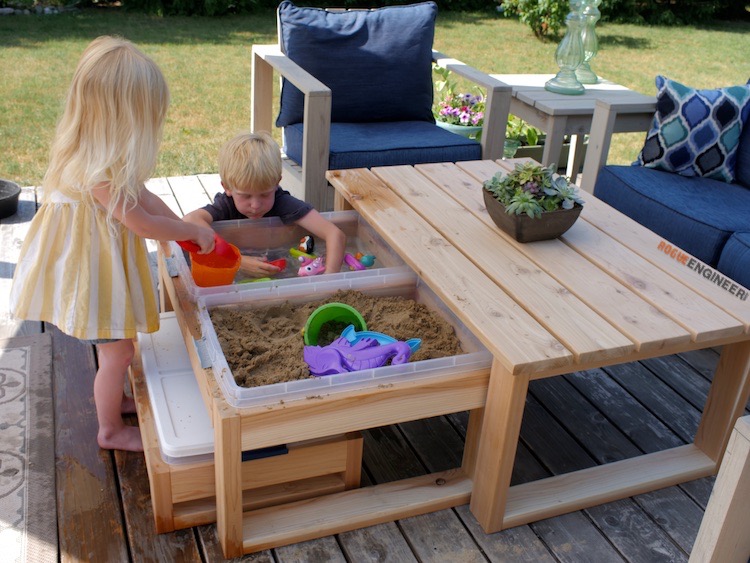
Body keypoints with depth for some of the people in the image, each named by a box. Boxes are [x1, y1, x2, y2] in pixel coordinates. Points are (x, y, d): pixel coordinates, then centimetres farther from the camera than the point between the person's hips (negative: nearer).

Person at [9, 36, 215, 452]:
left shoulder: (103, 152, -3)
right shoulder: (98, 170, -32)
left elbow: (143, 195, 4)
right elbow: (141, 222, -25)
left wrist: (187, 232, 2)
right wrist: (193, 232, -12)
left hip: (104, 260, 9)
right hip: (94, 267, -9)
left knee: (114, 345, 26)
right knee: (117, 350, 7)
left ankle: (111, 396, 49)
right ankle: (111, 430, 27)